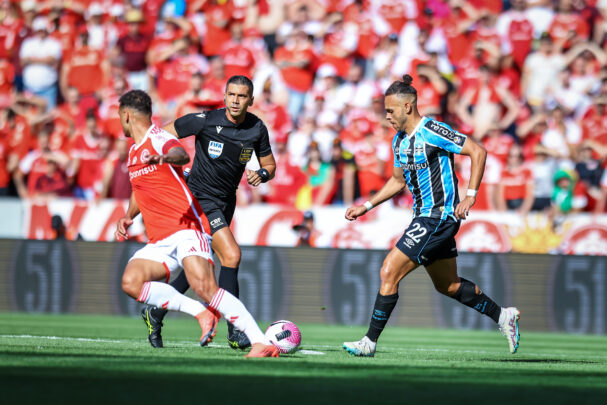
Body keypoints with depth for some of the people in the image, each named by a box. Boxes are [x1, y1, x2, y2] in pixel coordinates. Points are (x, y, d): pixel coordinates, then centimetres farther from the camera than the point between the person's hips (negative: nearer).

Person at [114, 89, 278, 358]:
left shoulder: (160, 139, -5)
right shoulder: (134, 152, 22)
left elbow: (181, 155, -30)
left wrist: (165, 157, -53)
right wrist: (128, 216, 20)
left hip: (187, 228, -8)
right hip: (159, 242, 8)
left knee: (204, 286, -28)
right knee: (131, 282, -18)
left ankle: (261, 342, -28)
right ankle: (201, 313, -12)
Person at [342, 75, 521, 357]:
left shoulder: (432, 132, -16)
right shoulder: (399, 140, 11)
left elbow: (478, 151, -16)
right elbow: (398, 181, 25)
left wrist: (470, 196, -19)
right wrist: (367, 206, 18)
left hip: (439, 216, -10)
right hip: (425, 217, 10)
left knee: (389, 273, -12)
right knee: (448, 285, 17)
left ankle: (370, 342, -7)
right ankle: (503, 316, 31)